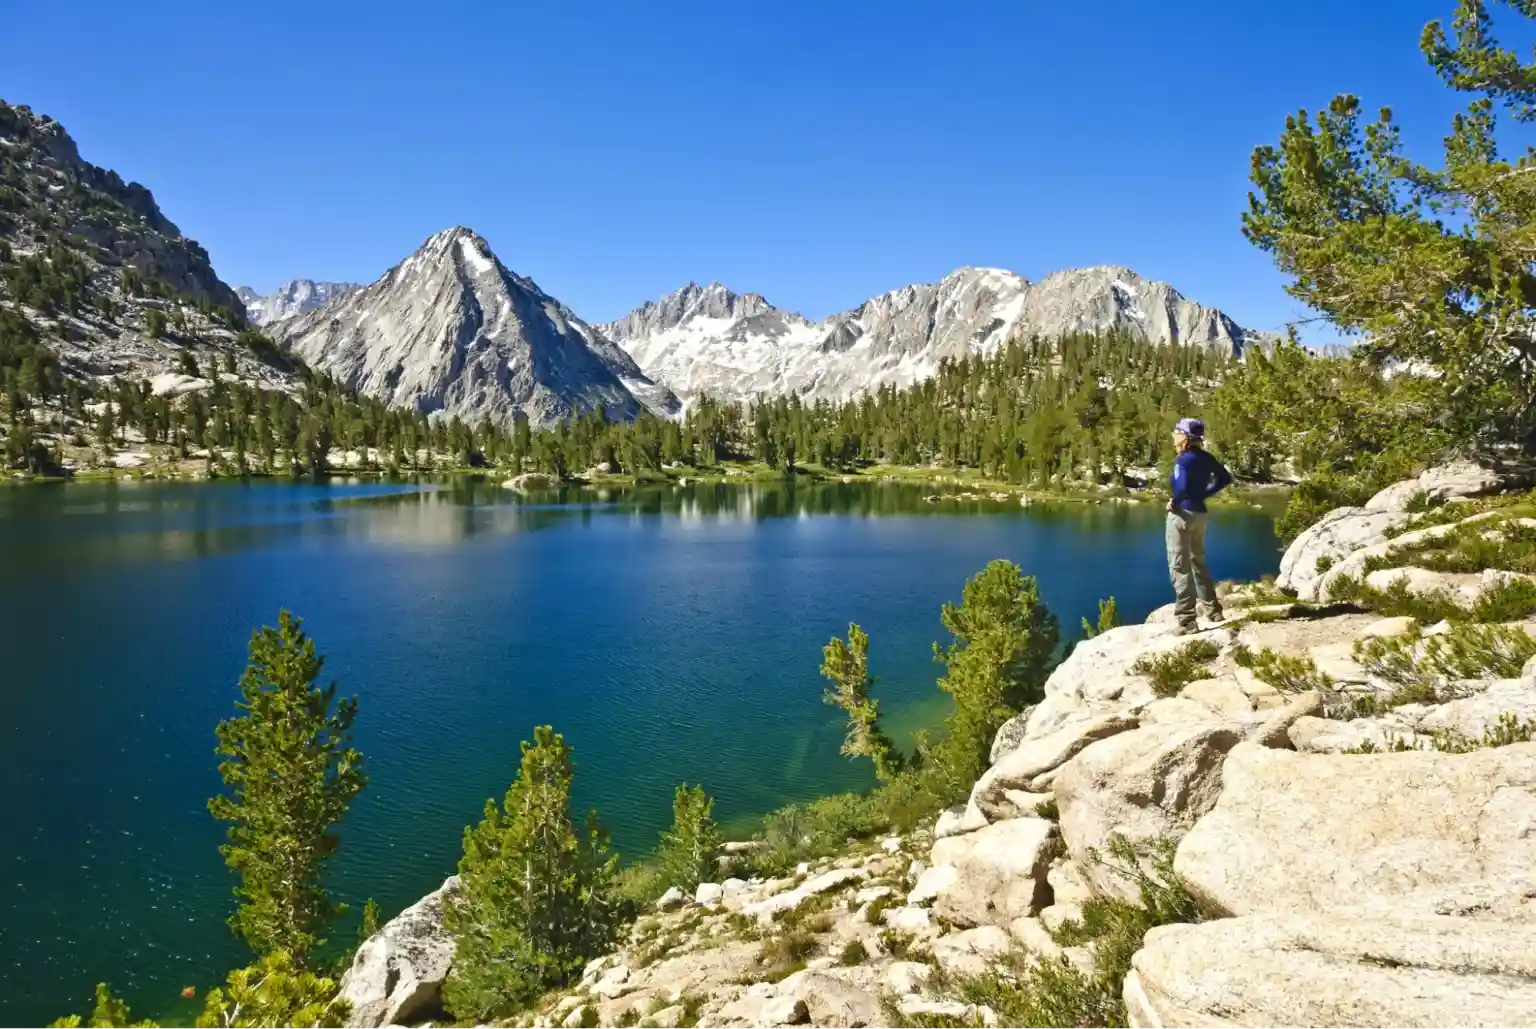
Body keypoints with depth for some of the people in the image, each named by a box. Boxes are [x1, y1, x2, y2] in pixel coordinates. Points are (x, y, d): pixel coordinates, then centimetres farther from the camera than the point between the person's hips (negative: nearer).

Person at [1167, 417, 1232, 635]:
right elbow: (1226, 478, 15)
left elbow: (1182, 487, -32)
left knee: (1180, 567, -2)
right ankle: (1212, 609, 34)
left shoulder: (1183, 460, -17)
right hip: (1199, 513, 8)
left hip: (1182, 514, -8)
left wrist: (1173, 502, -15)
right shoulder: (1206, 458, 7)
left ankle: (1187, 621, -2)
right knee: (1198, 562, 24)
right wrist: (1204, 494, 13)